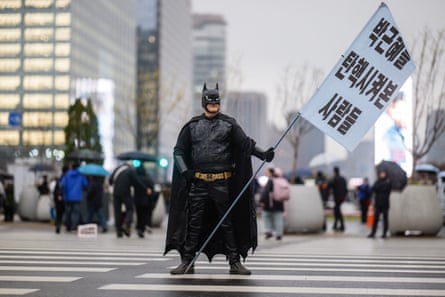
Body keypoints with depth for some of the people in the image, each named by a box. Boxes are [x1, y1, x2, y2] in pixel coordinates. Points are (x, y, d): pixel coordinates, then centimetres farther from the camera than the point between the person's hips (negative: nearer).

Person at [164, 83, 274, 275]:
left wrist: (263, 155, -16)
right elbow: (179, 151, 13)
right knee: (193, 223, 3)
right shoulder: (193, 125, 10)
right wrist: (185, 171, -2)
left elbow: (246, 144, 1)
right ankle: (187, 262, 10)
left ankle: (234, 262, 9)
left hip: (222, 182, -1)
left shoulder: (229, 124, 6)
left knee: (227, 223, 4)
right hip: (198, 182, 1)